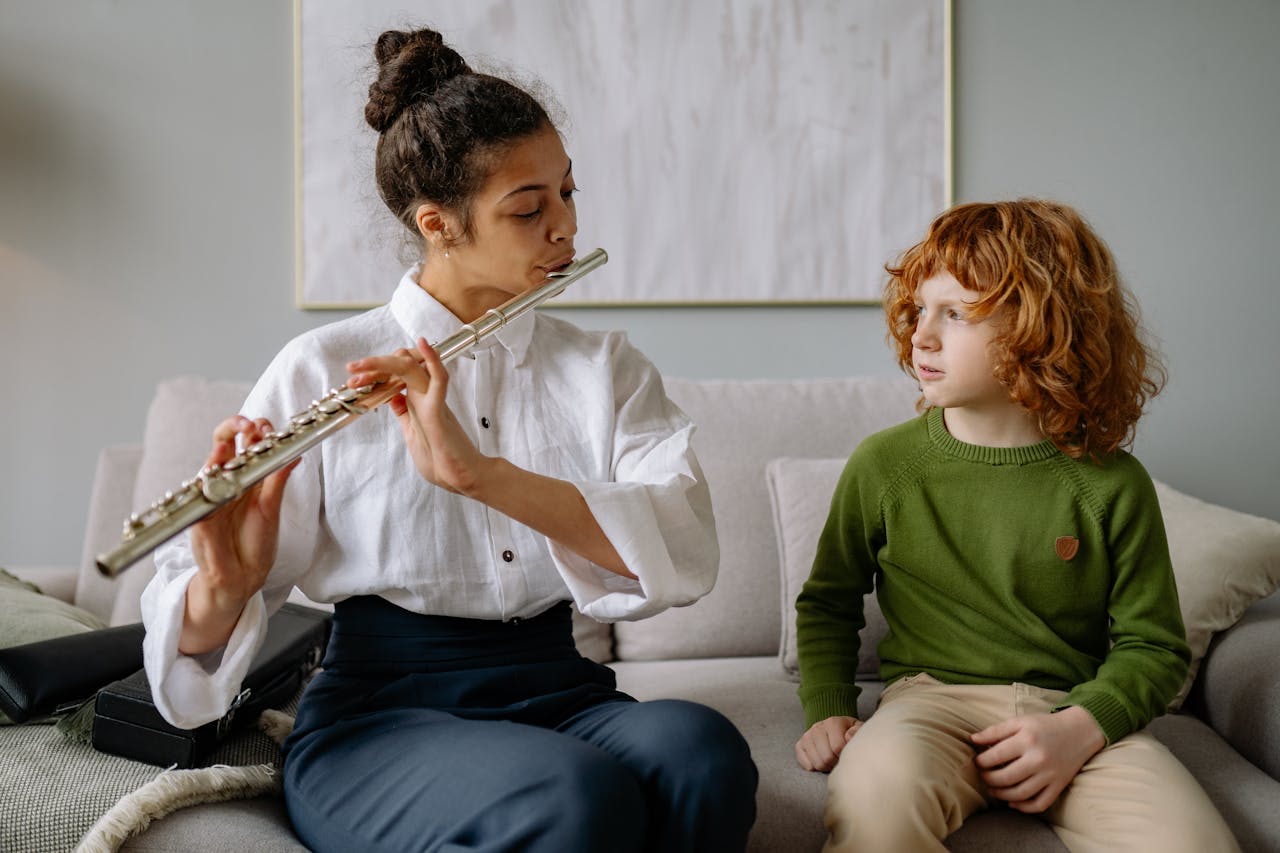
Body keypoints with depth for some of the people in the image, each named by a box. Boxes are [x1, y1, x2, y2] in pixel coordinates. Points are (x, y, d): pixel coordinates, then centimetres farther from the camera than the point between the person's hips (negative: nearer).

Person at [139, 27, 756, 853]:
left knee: (702, 754, -30)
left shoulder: (608, 368, 7)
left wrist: (479, 472, -26)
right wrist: (226, 585, -27)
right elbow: (193, 629, -2)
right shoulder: (322, 370, -1)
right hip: (380, 716, -3)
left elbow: (687, 551, -13)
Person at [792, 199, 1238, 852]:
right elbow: (827, 603, 16)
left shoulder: (1112, 485, 0)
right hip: (931, 697, -1)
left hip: (1075, 708, 2)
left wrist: (1079, 727, -13)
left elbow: (1153, 645, 5)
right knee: (875, 797, -36)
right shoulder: (883, 464, 2)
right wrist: (828, 710, 1)